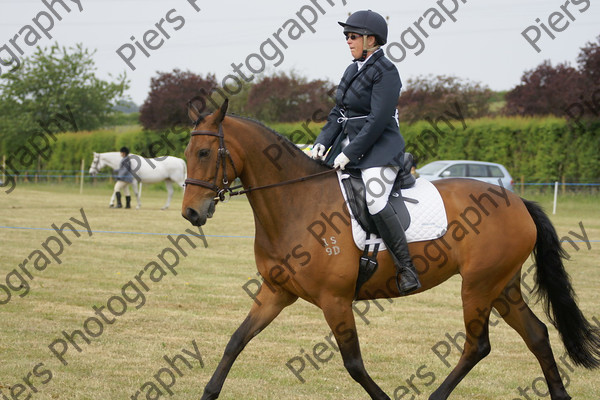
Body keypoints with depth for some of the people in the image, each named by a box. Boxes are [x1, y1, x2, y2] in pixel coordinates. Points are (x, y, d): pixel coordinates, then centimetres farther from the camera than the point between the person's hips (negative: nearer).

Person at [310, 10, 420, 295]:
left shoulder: (385, 71, -12)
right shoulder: (353, 70, 14)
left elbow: (378, 121, -19)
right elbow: (337, 113, 16)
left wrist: (350, 153, -20)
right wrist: (323, 143, 0)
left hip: (380, 149, -9)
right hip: (348, 147, 9)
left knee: (376, 202, -28)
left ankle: (406, 269, -21)